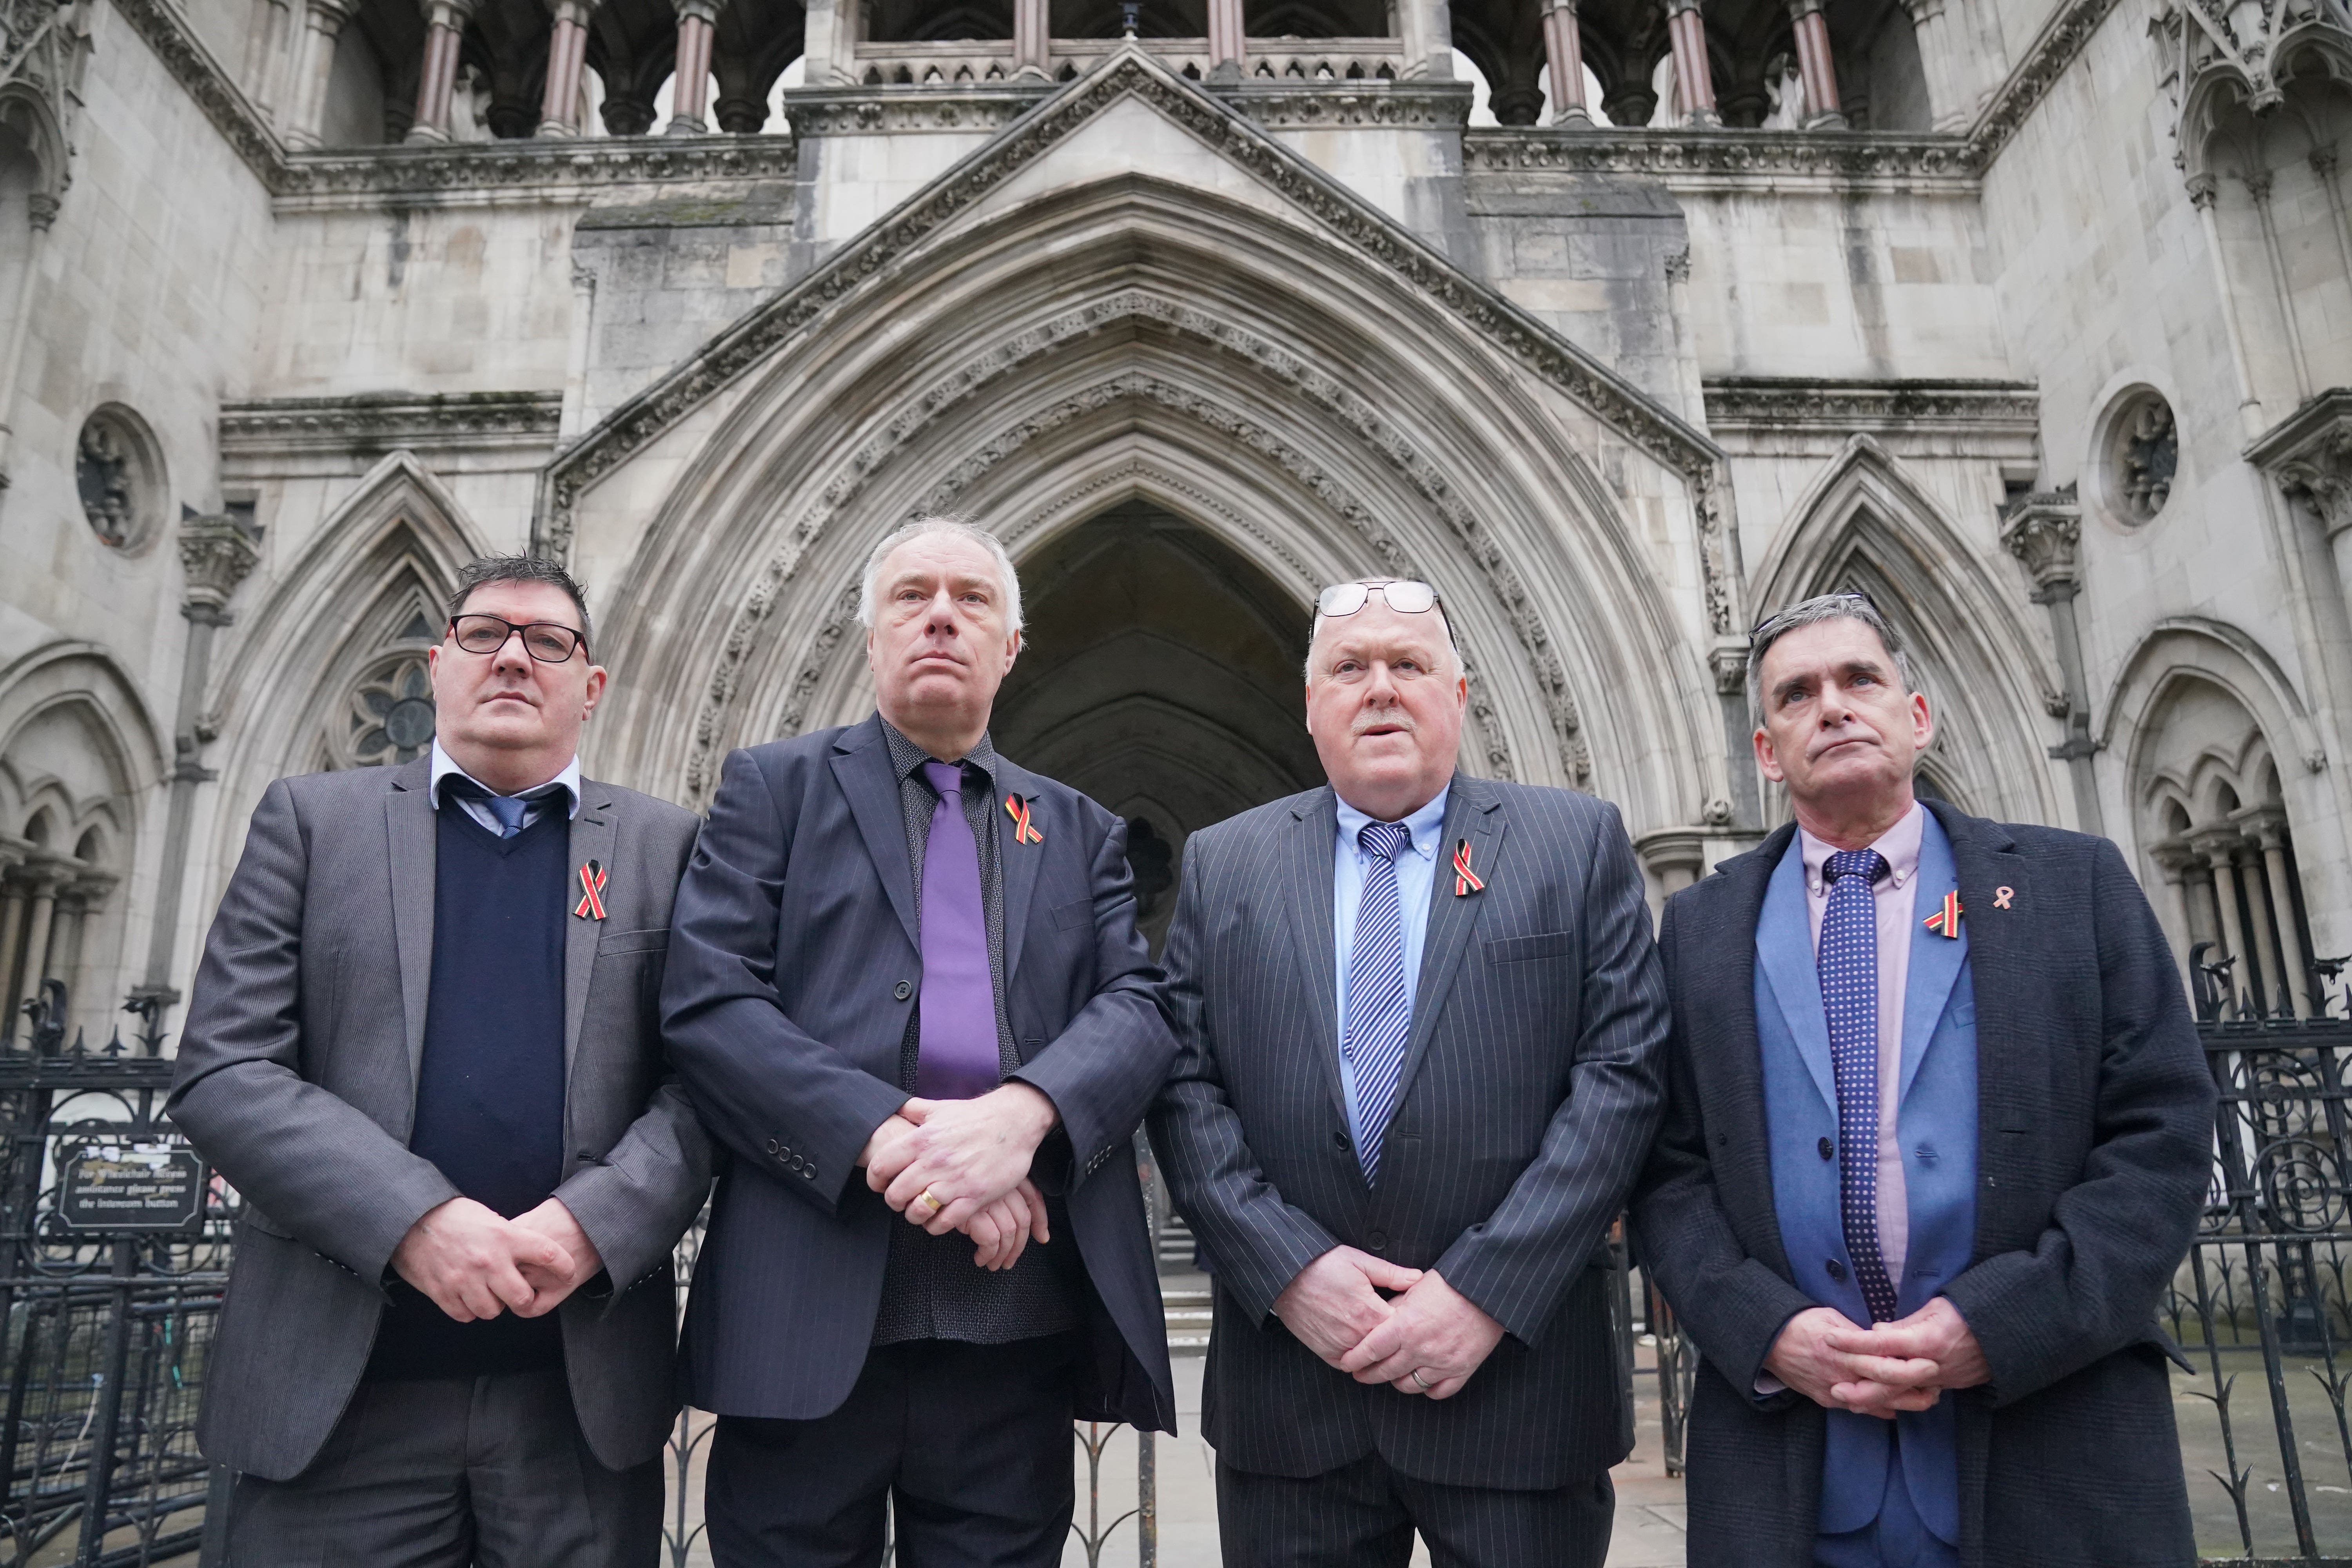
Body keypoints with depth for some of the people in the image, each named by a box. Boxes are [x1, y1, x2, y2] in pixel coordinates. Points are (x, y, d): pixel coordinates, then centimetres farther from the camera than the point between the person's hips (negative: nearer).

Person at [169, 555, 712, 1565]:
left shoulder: (664, 846, 6)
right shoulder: (313, 820, 6)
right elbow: (221, 1071, -2)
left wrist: (593, 1224, -16)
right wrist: (412, 1221, -15)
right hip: (338, 1392, 0)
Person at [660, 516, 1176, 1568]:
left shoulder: (1080, 832, 15)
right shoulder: (773, 788, 8)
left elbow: (1139, 1009, 2)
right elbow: (706, 1000, -4)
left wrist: (1022, 1113, -18)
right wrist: (885, 1139, -17)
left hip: (1020, 1311, 2)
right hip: (808, 1307, -2)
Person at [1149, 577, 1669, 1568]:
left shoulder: (1579, 844, 2)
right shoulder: (1222, 864, 7)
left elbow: (1625, 1071, -5)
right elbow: (1185, 1085, 2)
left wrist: (1487, 1291, -12)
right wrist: (1286, 1267, -10)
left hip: (1517, 1373, -1)